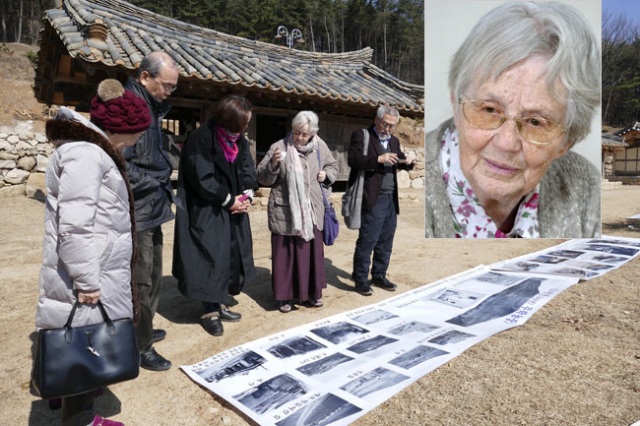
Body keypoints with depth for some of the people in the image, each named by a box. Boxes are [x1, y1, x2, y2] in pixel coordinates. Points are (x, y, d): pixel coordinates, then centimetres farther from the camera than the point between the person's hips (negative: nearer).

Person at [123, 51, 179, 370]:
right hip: (137, 210, -10)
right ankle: (140, 347, 18)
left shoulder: (153, 106, 13)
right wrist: (154, 185, -13)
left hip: (152, 208, 10)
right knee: (140, 281, 2)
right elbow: (120, 164, -24)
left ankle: (143, 329, 37)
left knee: (153, 275, 20)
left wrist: (163, 181, 8)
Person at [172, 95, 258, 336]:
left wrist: (247, 195, -9)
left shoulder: (239, 140, 7)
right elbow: (202, 179, -19)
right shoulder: (201, 139, -16)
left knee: (233, 256, 11)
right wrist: (229, 200, -14)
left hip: (234, 210, 8)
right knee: (211, 259, -4)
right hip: (207, 213, -7)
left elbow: (248, 171, 9)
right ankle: (209, 312, 10)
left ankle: (220, 304, 26)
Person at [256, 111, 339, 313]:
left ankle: (312, 292, 29)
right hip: (285, 212, -3)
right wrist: (273, 164, -23)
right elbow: (262, 179, -5)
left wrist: (327, 174, -1)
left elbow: (332, 166, 21)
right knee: (285, 252, 2)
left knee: (312, 251, 12)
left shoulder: (320, 146, 3)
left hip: (311, 211, 4)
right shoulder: (279, 147, -7)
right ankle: (285, 296, 17)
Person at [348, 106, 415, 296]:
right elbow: (353, 159, -15)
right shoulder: (361, 135, -2)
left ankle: (379, 276, 26)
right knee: (367, 241, -3)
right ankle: (361, 280, 9)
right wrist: (378, 159, -24)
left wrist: (408, 160, 0)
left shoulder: (394, 141, 18)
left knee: (385, 242, 13)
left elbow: (400, 164, 23)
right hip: (373, 200, -7)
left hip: (391, 199, 7)